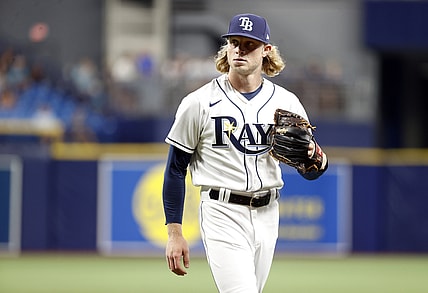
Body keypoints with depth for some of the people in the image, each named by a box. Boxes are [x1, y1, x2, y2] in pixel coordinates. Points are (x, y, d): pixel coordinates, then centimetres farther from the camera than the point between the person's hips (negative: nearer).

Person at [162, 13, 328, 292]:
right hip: (223, 215, -5)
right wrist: (174, 234, -5)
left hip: (267, 216, 5)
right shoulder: (199, 103, -5)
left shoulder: (286, 102, 4)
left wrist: (314, 157, -21)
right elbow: (176, 169, 1)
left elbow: (311, 173, 5)